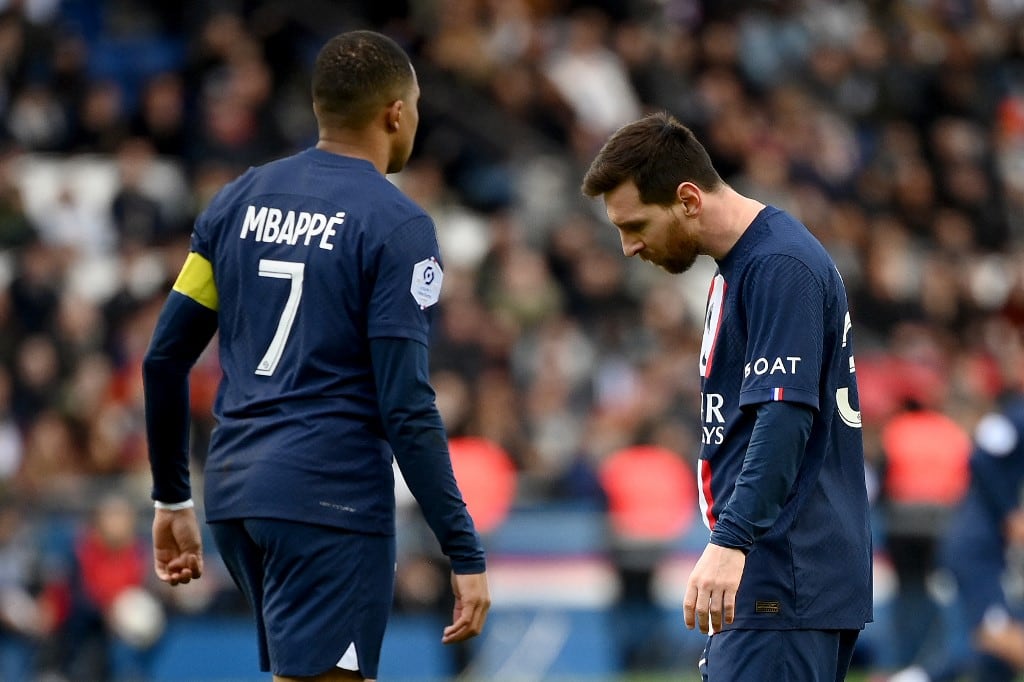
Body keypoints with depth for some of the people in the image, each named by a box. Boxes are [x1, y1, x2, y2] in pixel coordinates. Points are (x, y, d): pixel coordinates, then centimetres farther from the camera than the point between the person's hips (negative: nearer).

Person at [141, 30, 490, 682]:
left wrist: (173, 498, 21)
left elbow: (165, 356, 11)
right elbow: (406, 408, -15)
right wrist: (466, 553, -12)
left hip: (234, 492, 7)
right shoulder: (397, 225, -9)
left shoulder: (240, 200, 10)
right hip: (332, 505, -7)